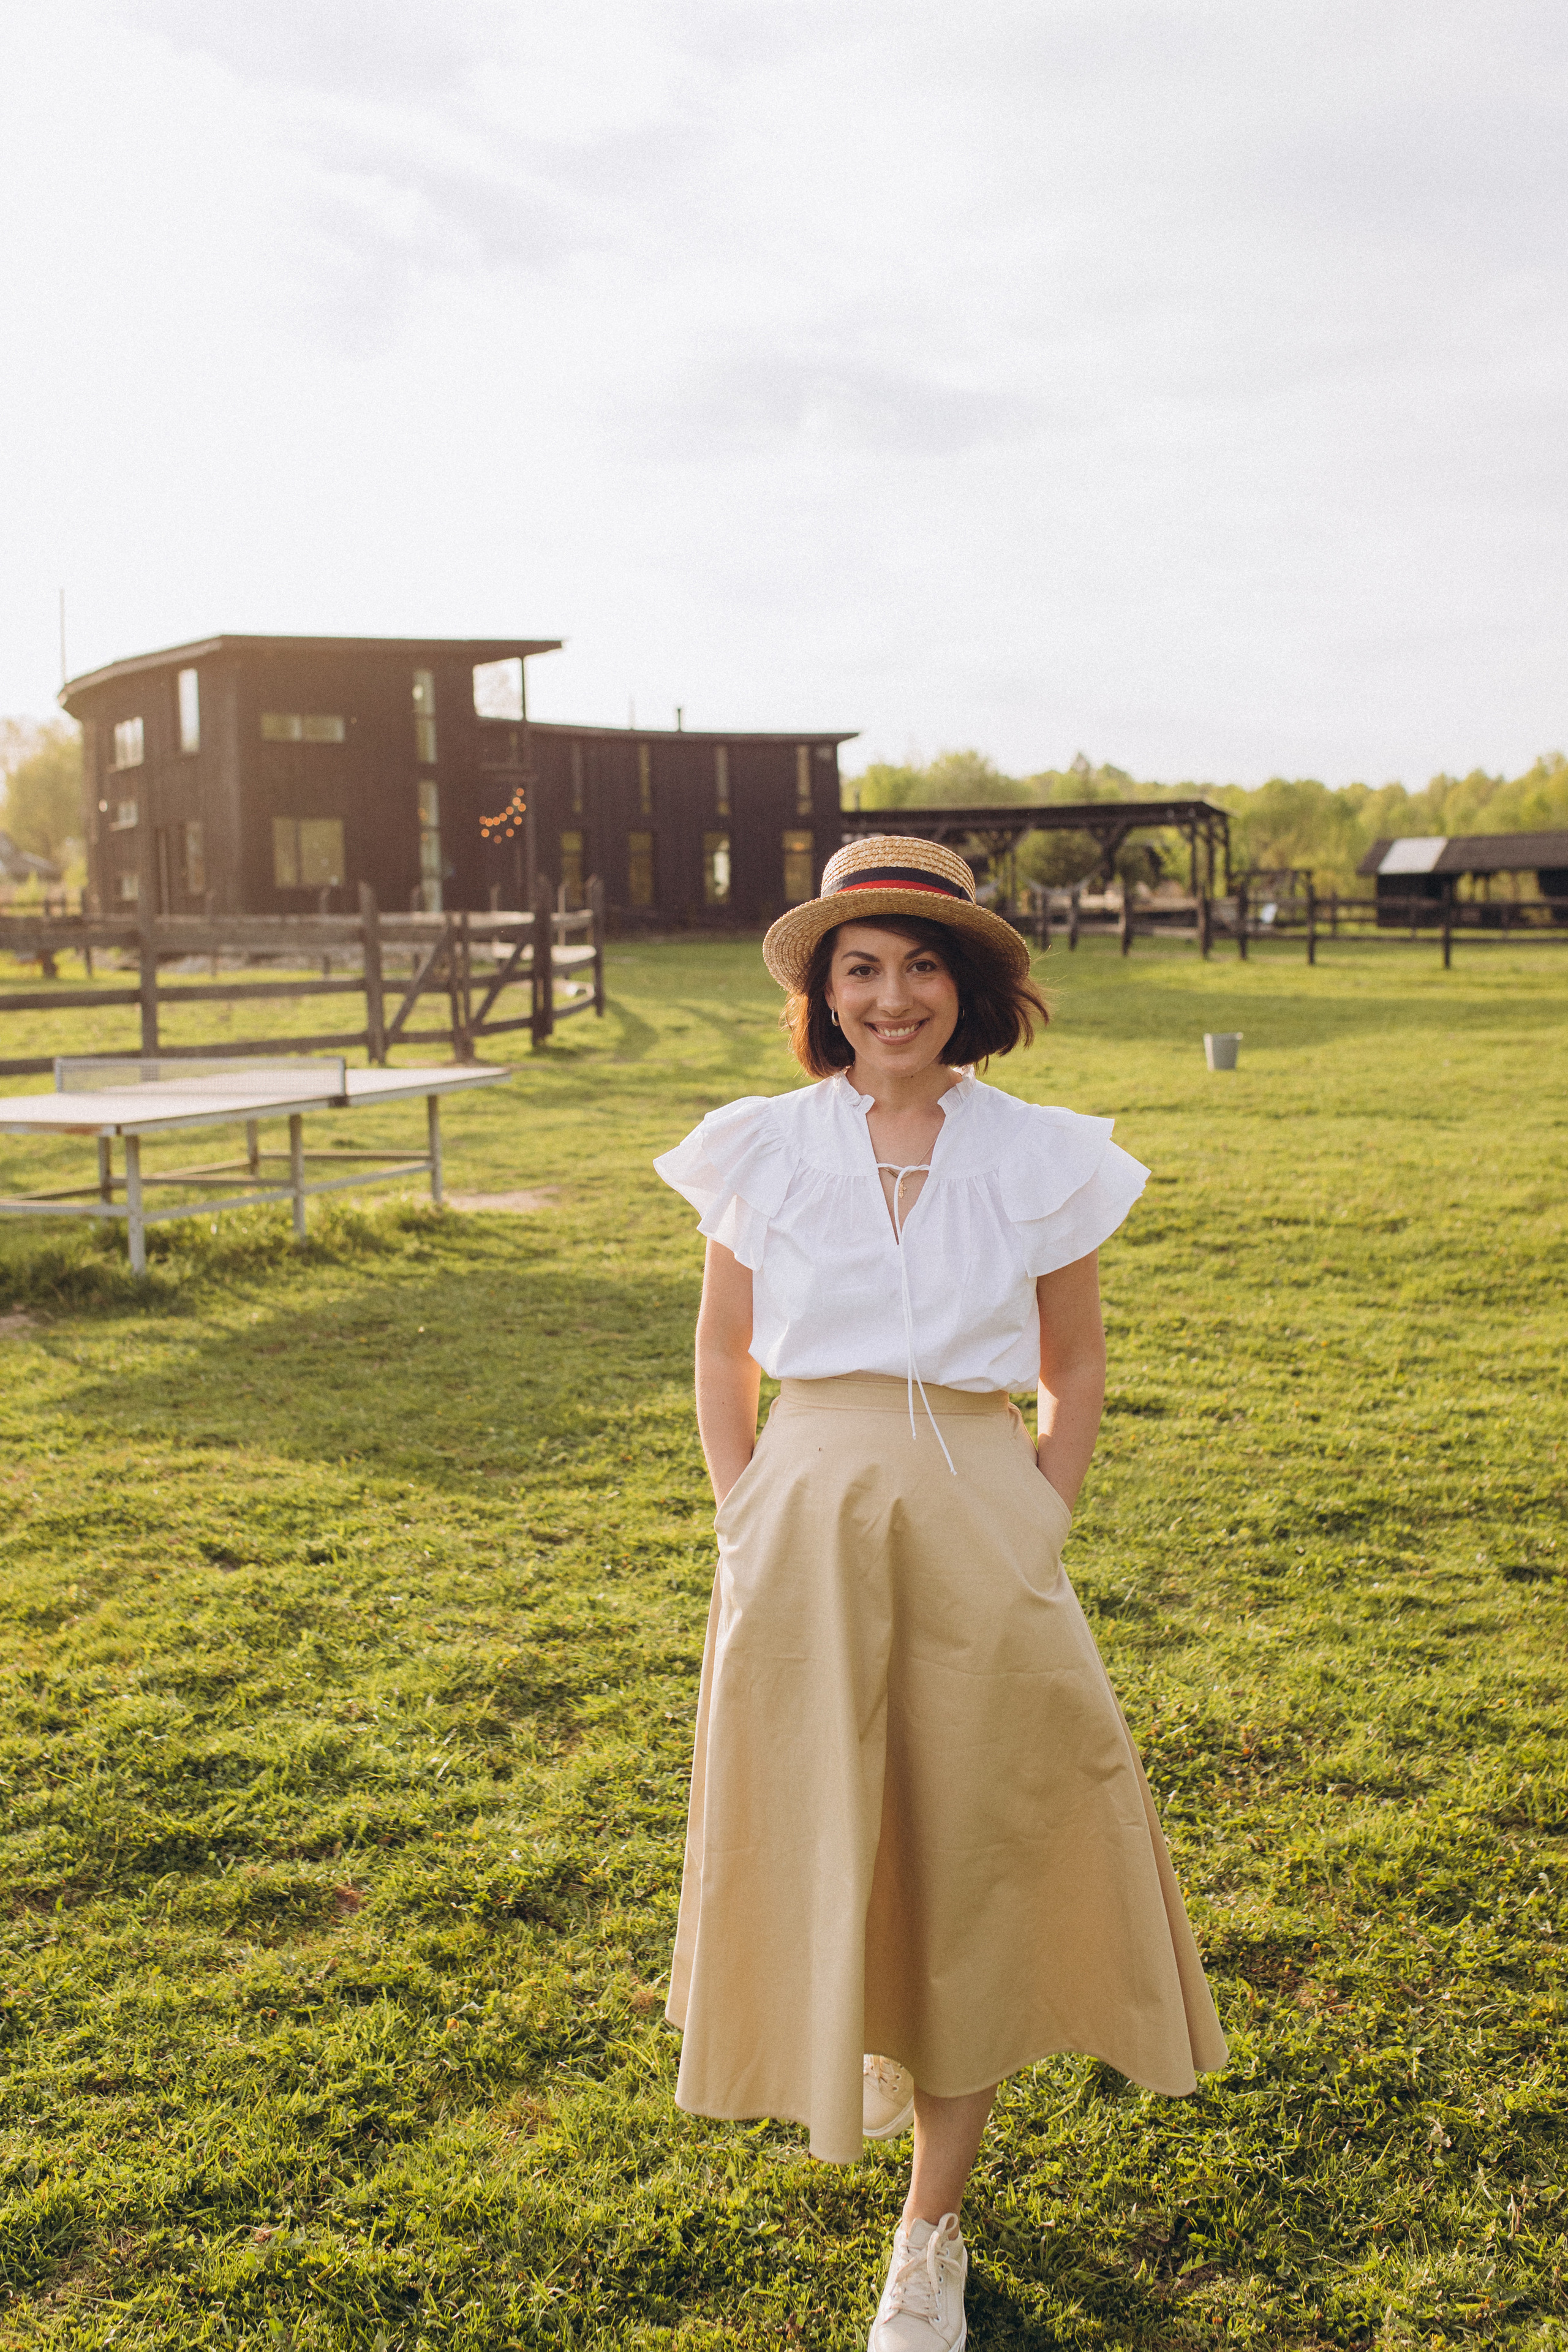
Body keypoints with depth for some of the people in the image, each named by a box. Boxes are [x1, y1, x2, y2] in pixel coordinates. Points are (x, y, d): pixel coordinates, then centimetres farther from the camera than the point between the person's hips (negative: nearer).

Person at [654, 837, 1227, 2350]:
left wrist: (1038, 1535, 1)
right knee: (814, 1845, 11)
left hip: (979, 1539, 0)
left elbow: (1074, 1374, 8)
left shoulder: (1041, 1162, -1)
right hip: (806, 1536, 1)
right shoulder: (762, 1152, 0)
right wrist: (750, 1530, 2)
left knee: (970, 1873, 6)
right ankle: (864, 2052, 46)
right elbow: (722, 1360, 9)